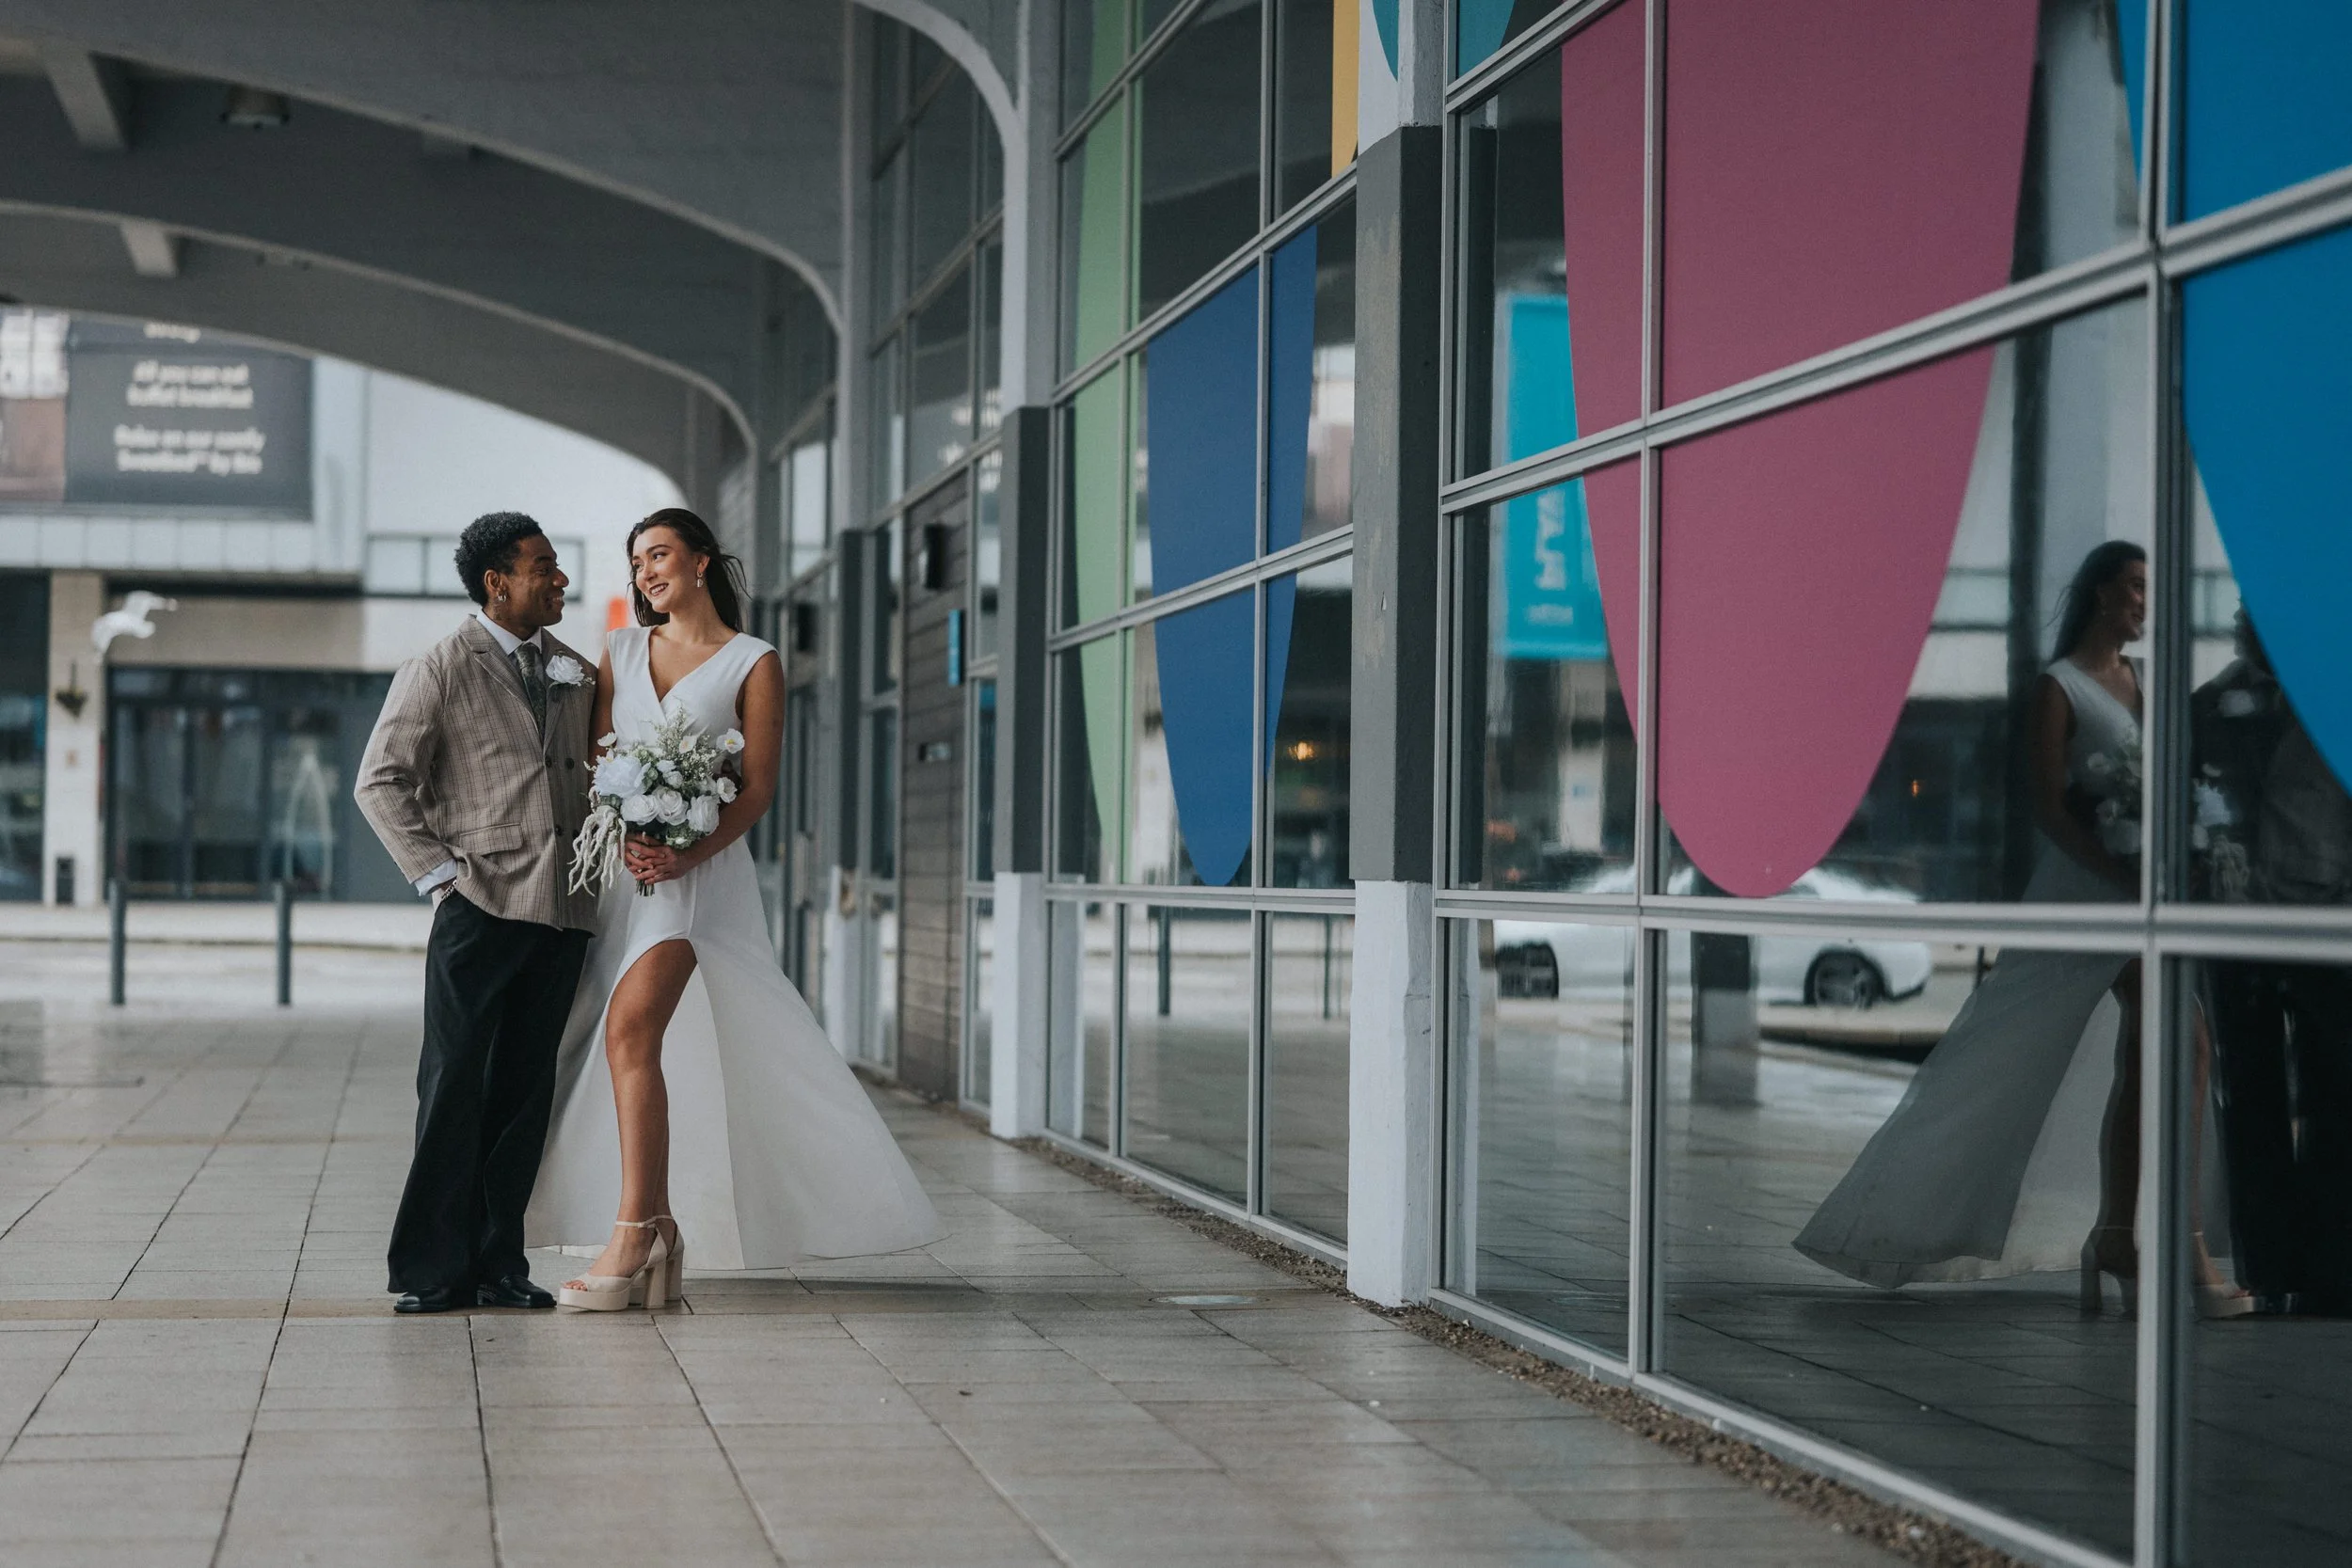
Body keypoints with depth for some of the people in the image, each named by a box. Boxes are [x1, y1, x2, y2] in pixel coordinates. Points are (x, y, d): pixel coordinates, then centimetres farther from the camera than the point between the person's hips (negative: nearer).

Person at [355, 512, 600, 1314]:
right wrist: (440, 872, -8)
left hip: (563, 913, 5)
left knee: (525, 1094, 6)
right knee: (453, 1090, -6)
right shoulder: (439, 670, 1)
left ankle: (498, 1263, 11)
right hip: (481, 909, -5)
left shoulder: (573, 673, 17)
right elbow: (381, 781, -1)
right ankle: (434, 1270, -2)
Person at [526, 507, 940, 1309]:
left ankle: (631, 1235, -24)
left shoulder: (753, 664, 3)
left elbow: (757, 788, -3)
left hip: (696, 871, -5)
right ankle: (658, 1227, 9)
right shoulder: (622, 650, 16)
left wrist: (688, 853, -18)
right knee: (601, 1042, 1)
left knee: (630, 1030, -21)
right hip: (618, 868, 5)